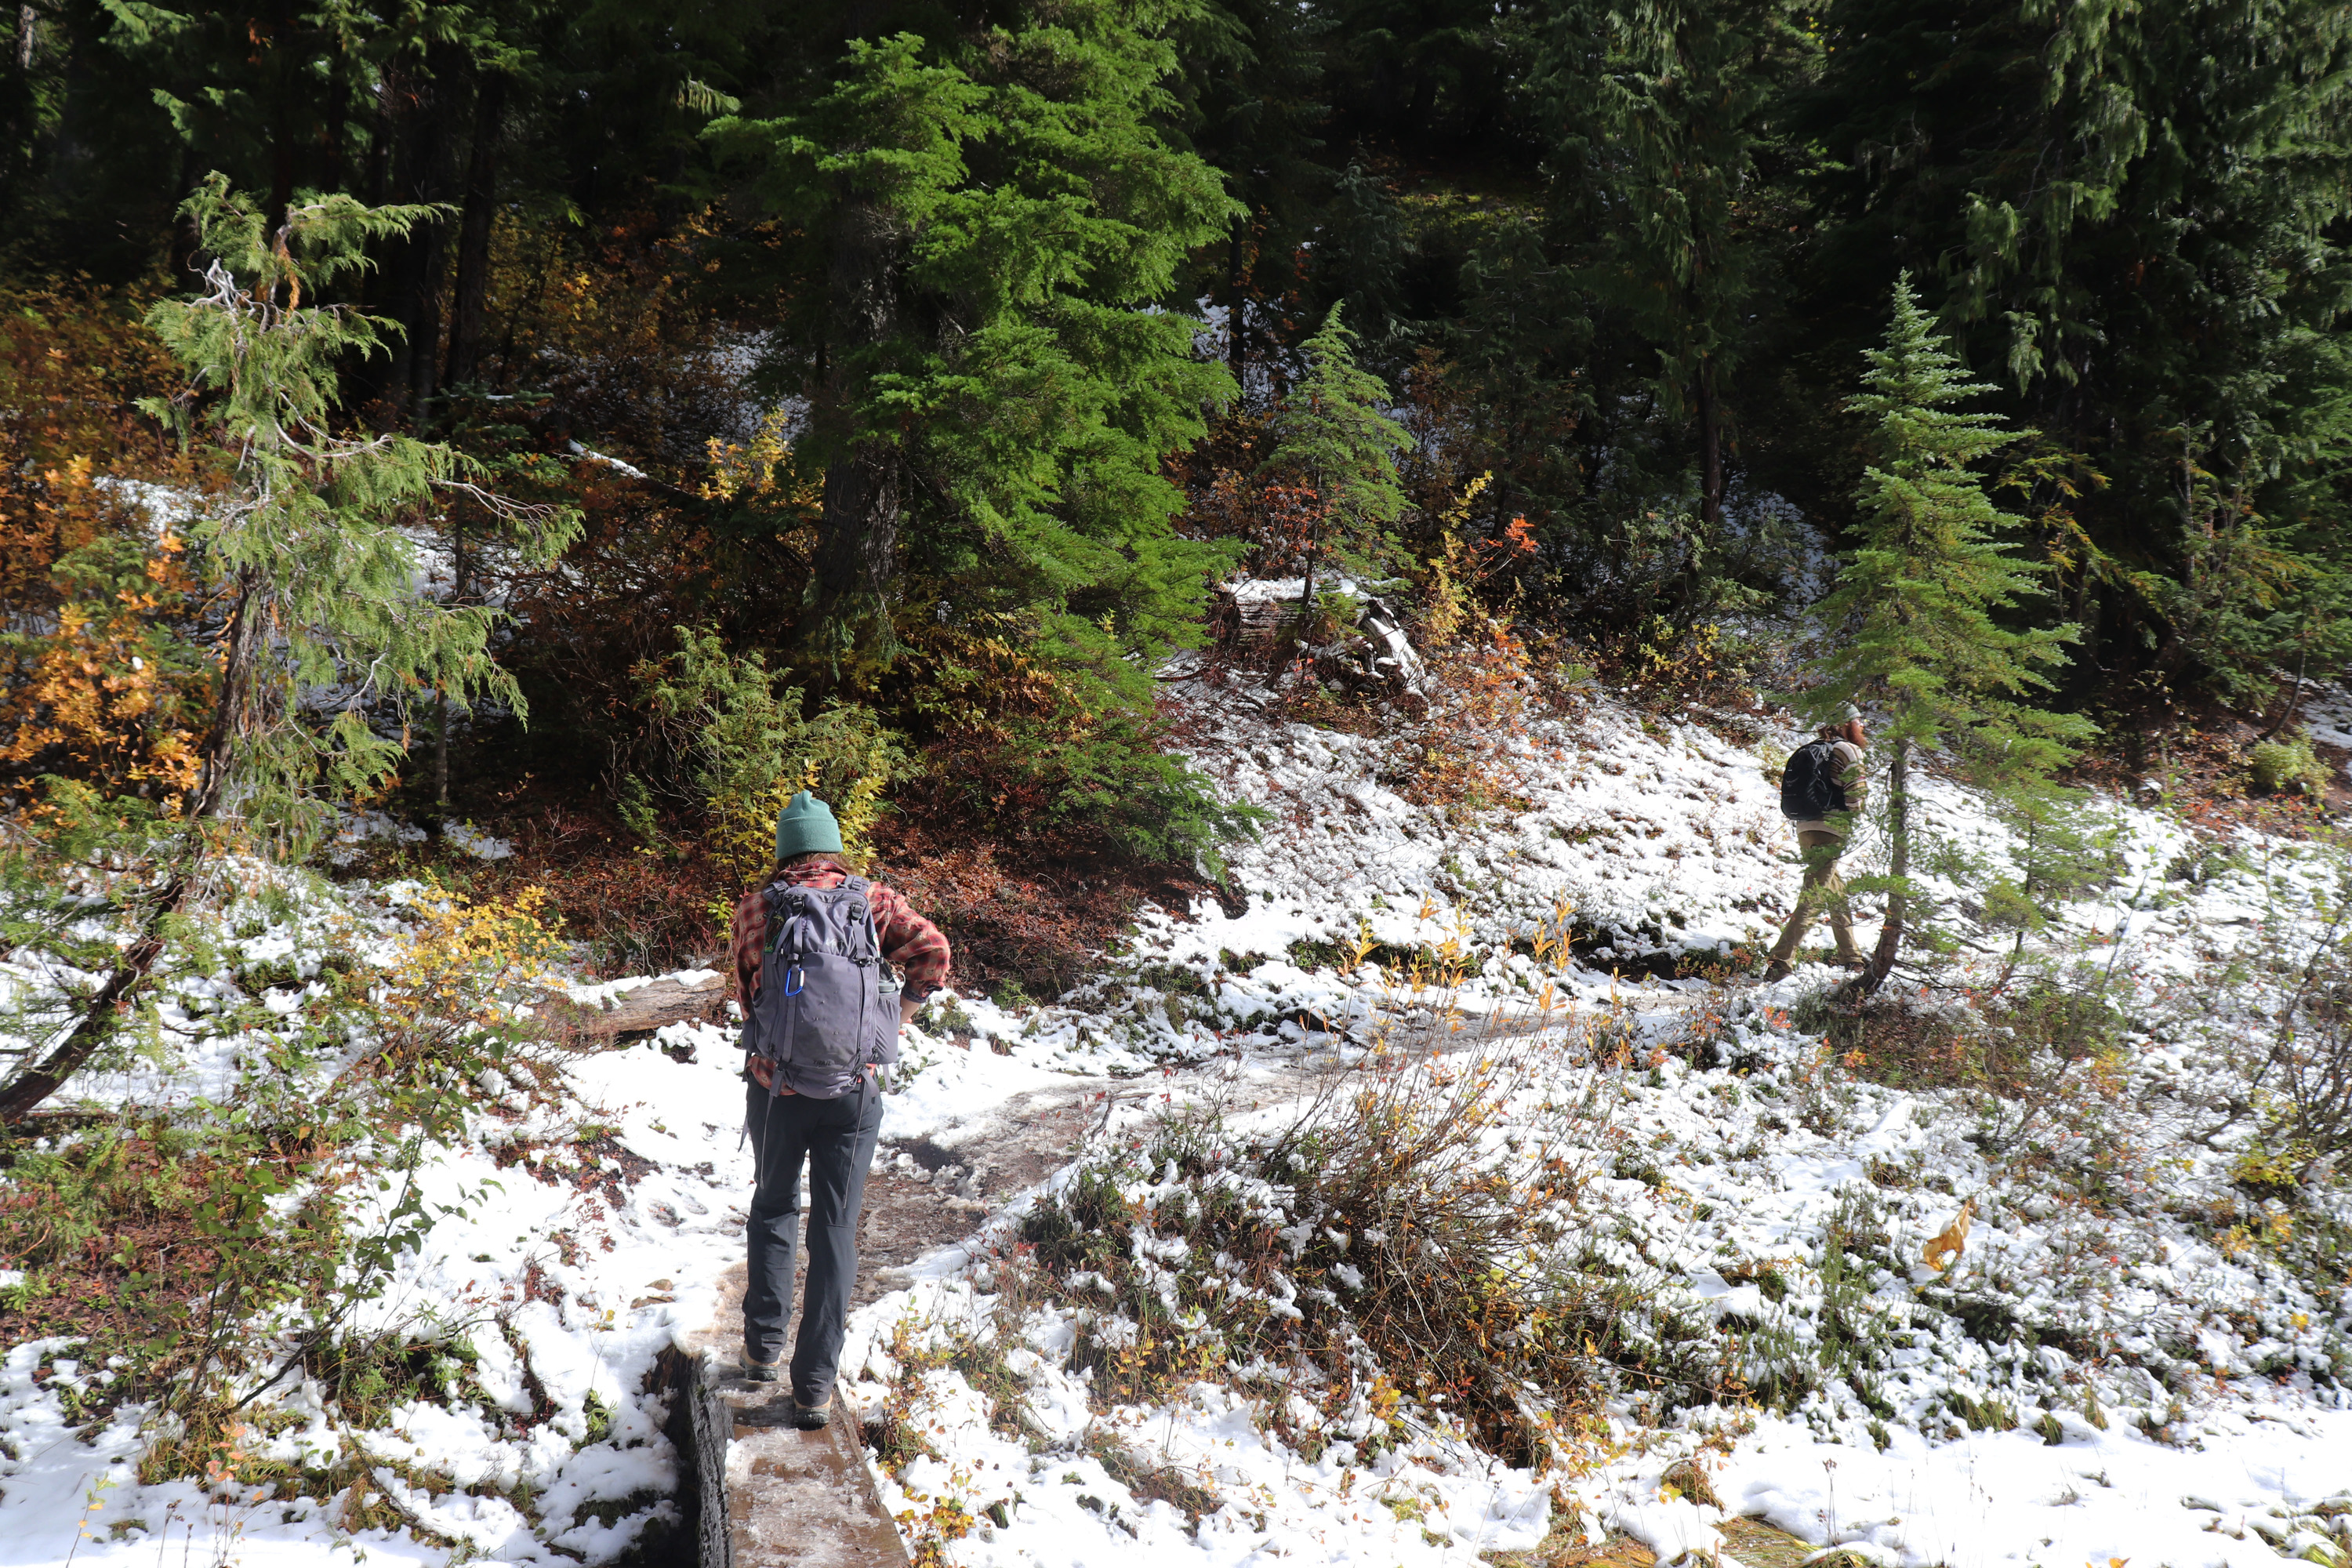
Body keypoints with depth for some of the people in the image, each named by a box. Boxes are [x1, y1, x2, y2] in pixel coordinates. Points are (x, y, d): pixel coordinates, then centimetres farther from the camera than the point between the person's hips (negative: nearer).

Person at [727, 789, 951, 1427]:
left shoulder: (754, 907, 1)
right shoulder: (871, 898, 0)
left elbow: (746, 992, 7)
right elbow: (933, 951, -6)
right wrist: (900, 1014, 5)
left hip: (776, 1086, 1)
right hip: (855, 1088, -1)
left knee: (774, 1208, 24)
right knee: (835, 1231, 5)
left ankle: (763, 1345, 29)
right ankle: (814, 1386, 5)